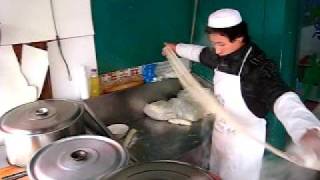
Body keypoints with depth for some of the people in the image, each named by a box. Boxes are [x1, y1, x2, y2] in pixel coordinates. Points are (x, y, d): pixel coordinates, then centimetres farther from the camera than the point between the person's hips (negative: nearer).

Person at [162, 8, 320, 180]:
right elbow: (201, 53, 17)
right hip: (220, 131, 7)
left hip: (245, 139, -7)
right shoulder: (221, 56, -6)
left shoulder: (259, 67, -29)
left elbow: (281, 97, -47)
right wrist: (176, 48, 30)